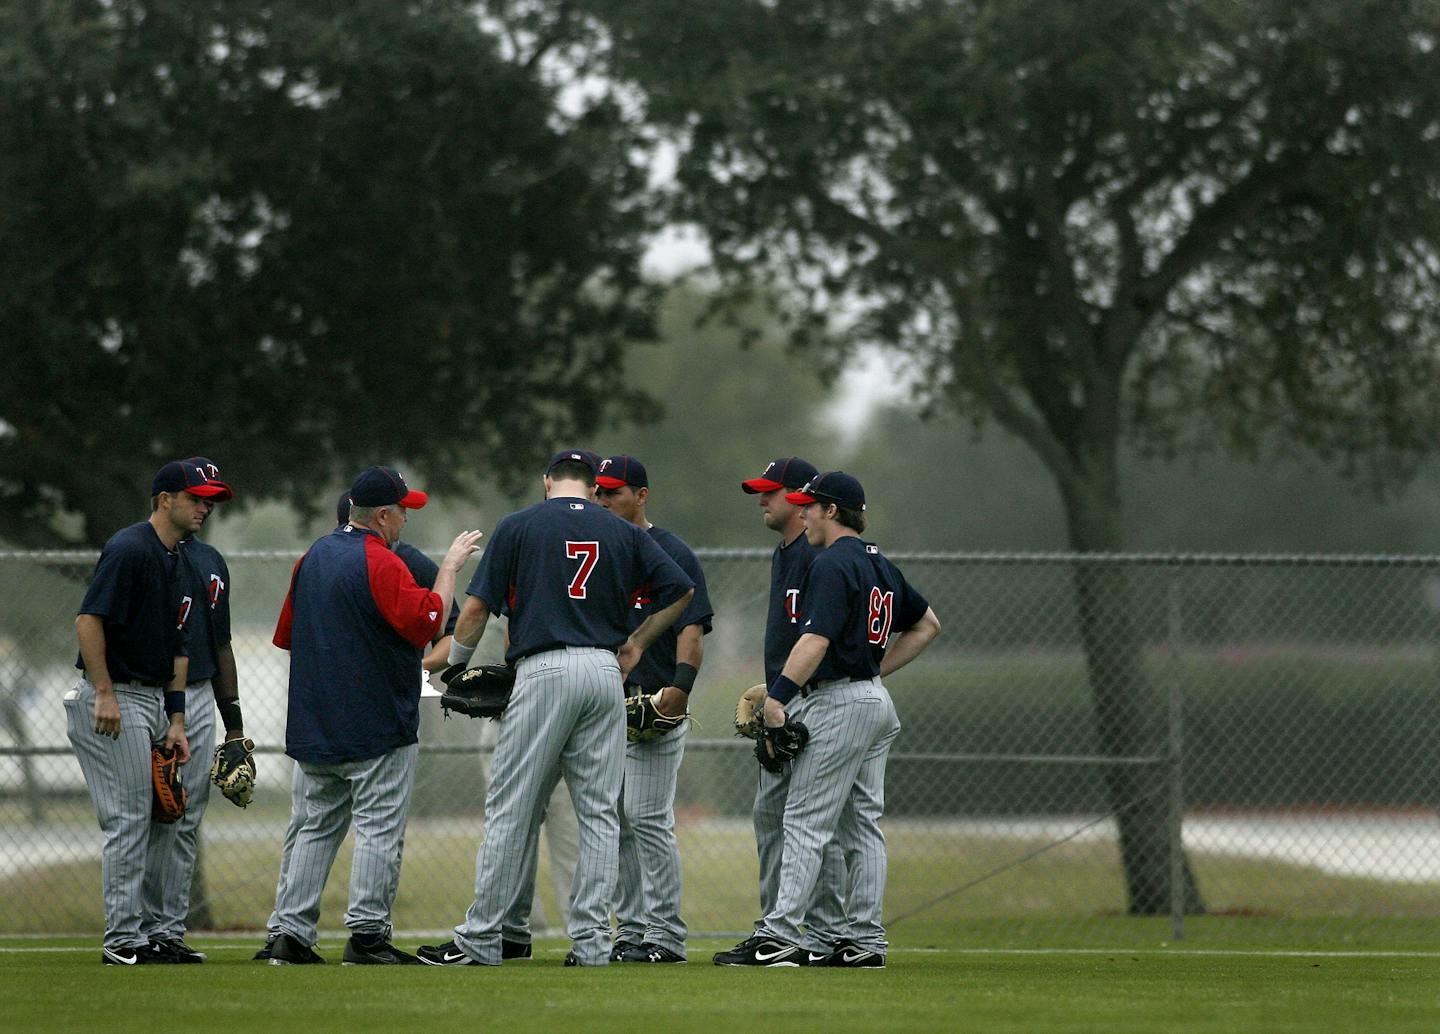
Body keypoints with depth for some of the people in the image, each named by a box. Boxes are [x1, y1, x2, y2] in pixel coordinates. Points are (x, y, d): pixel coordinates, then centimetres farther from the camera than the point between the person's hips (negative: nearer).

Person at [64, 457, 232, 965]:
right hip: (113, 699, -10)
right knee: (129, 818, -10)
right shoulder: (130, 549, -14)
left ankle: (137, 933, 15)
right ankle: (122, 940, -7)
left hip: (151, 699, 10)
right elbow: (88, 619, -20)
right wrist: (105, 693, -23)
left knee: (150, 819, 10)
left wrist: (175, 720, 14)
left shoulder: (179, 565, 16)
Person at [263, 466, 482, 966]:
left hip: (314, 730, 7)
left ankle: (290, 935, 7)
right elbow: (427, 623, -19)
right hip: (379, 725, -7)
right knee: (379, 829, -3)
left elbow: (287, 635, 19)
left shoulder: (312, 558, 12)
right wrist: (449, 568, -10)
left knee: (315, 827, 11)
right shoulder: (381, 564, -15)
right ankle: (367, 935, -6)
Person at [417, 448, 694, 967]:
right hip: (606, 672, 3)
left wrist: (454, 664, 15)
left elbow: (477, 607, 0)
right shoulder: (622, 531, 12)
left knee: (511, 810, 0)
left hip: (543, 671, -3)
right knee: (599, 812, 7)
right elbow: (681, 589, 10)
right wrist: (635, 642, 18)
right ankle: (592, 940, 3)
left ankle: (480, 939, 0)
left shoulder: (519, 526, 3)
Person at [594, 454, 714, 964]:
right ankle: (630, 930, 13)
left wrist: (680, 684, -27)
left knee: (647, 817, -11)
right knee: (614, 822, 7)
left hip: (656, 706, -8)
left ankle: (665, 934, -7)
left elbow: (692, 627, -11)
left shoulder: (670, 553, -3)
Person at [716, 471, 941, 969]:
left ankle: (779, 938, -14)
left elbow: (816, 639, -25)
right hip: (876, 701, 10)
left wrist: (778, 696, -28)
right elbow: (927, 624, 26)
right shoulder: (880, 565, 15)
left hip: (838, 702, -10)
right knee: (862, 825, 10)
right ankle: (865, 941, 9)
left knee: (806, 822, -10)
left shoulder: (833, 564, -14)